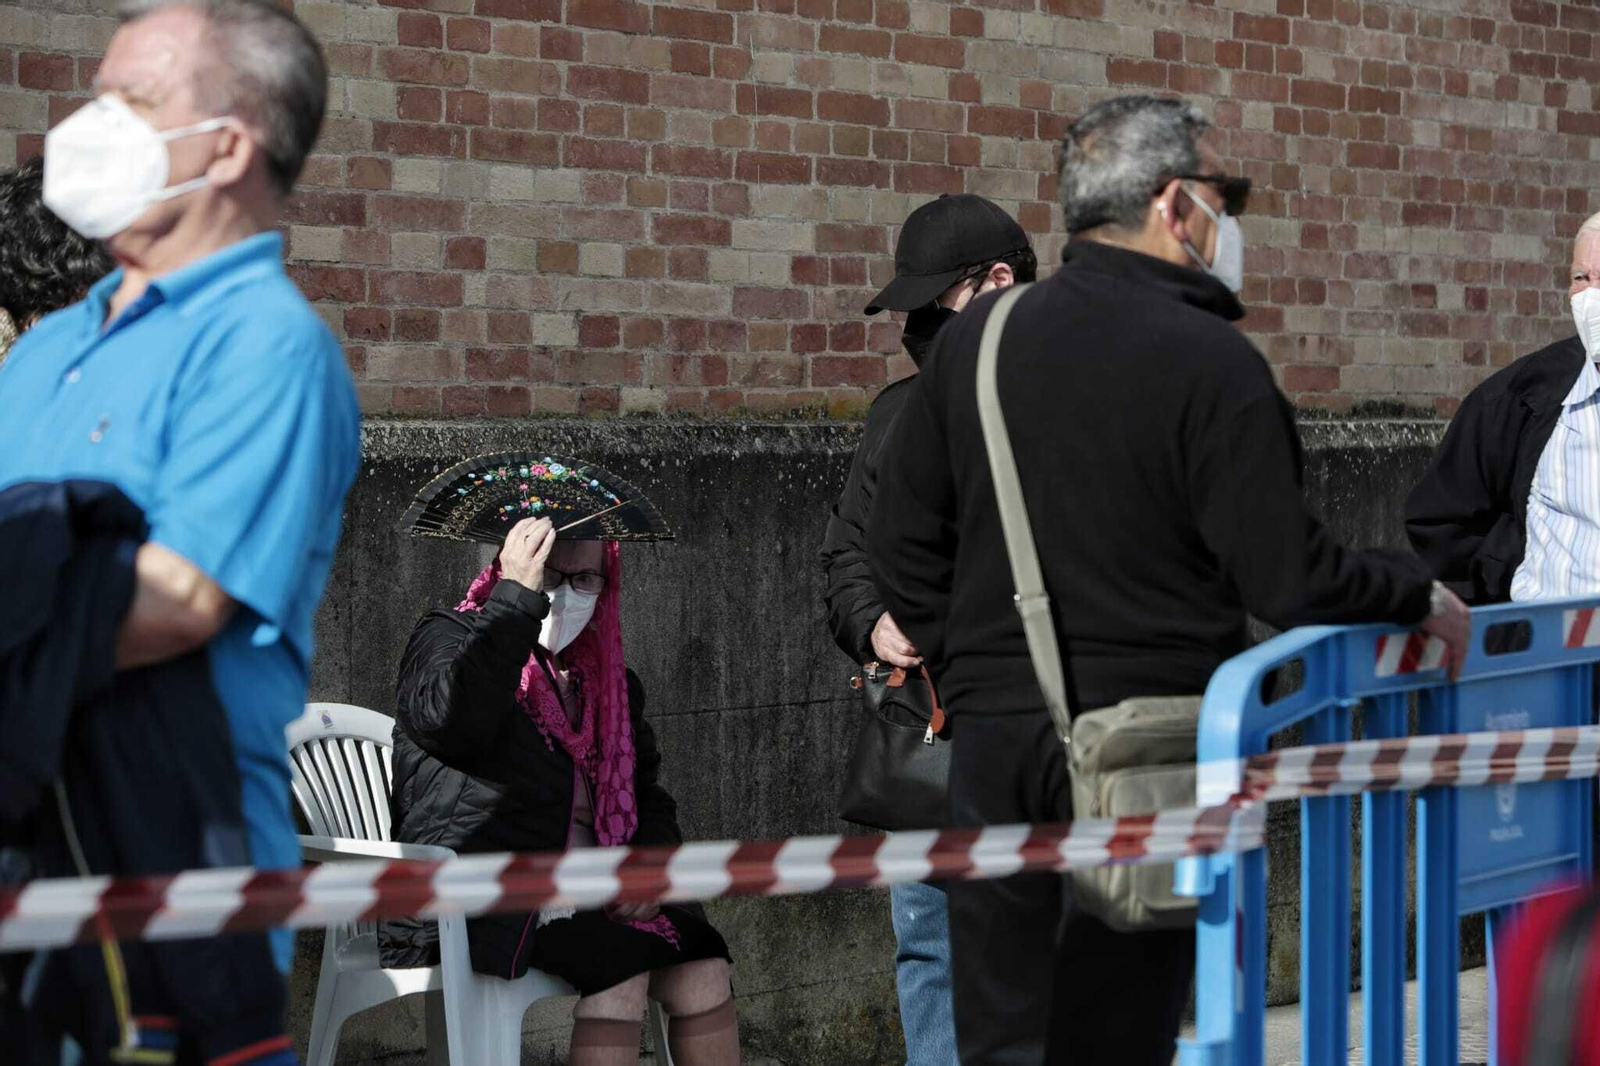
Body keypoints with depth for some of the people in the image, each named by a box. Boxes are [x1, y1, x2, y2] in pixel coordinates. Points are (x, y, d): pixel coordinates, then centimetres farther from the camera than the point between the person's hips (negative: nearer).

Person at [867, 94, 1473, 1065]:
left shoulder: (975, 338, 6)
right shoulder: (1209, 360, -11)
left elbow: (902, 544, 11)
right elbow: (1290, 578, -13)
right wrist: (1426, 600, 4)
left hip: (995, 740, 5)